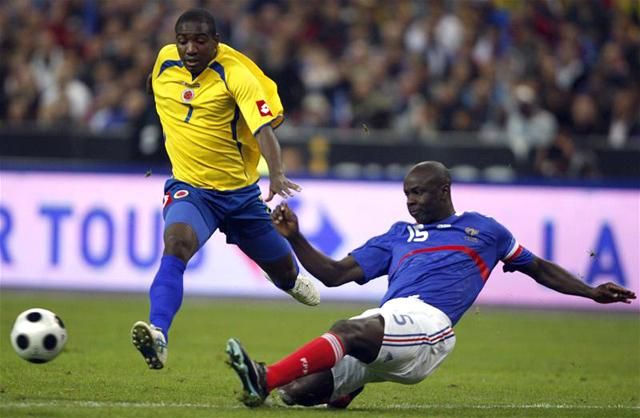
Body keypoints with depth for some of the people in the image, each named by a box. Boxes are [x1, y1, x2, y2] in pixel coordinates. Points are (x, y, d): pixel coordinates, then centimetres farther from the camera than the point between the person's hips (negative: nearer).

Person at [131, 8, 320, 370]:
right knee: (176, 244, -32)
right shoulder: (165, 61, -3)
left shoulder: (236, 75, -17)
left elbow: (265, 126, -27)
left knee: (283, 271, 17)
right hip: (189, 187, 1)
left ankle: (291, 279, 57)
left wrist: (277, 174, -42)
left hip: (239, 189, -1)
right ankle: (158, 335, -47)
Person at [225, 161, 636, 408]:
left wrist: (592, 292, 25)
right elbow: (334, 274, 26)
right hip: (387, 319, 5)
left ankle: (265, 379, -52)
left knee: (348, 331, -36)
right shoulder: (398, 236, 32)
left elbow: (539, 268, 35)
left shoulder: (484, 229, 25)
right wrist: (294, 237, 13)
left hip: (428, 321, -5)